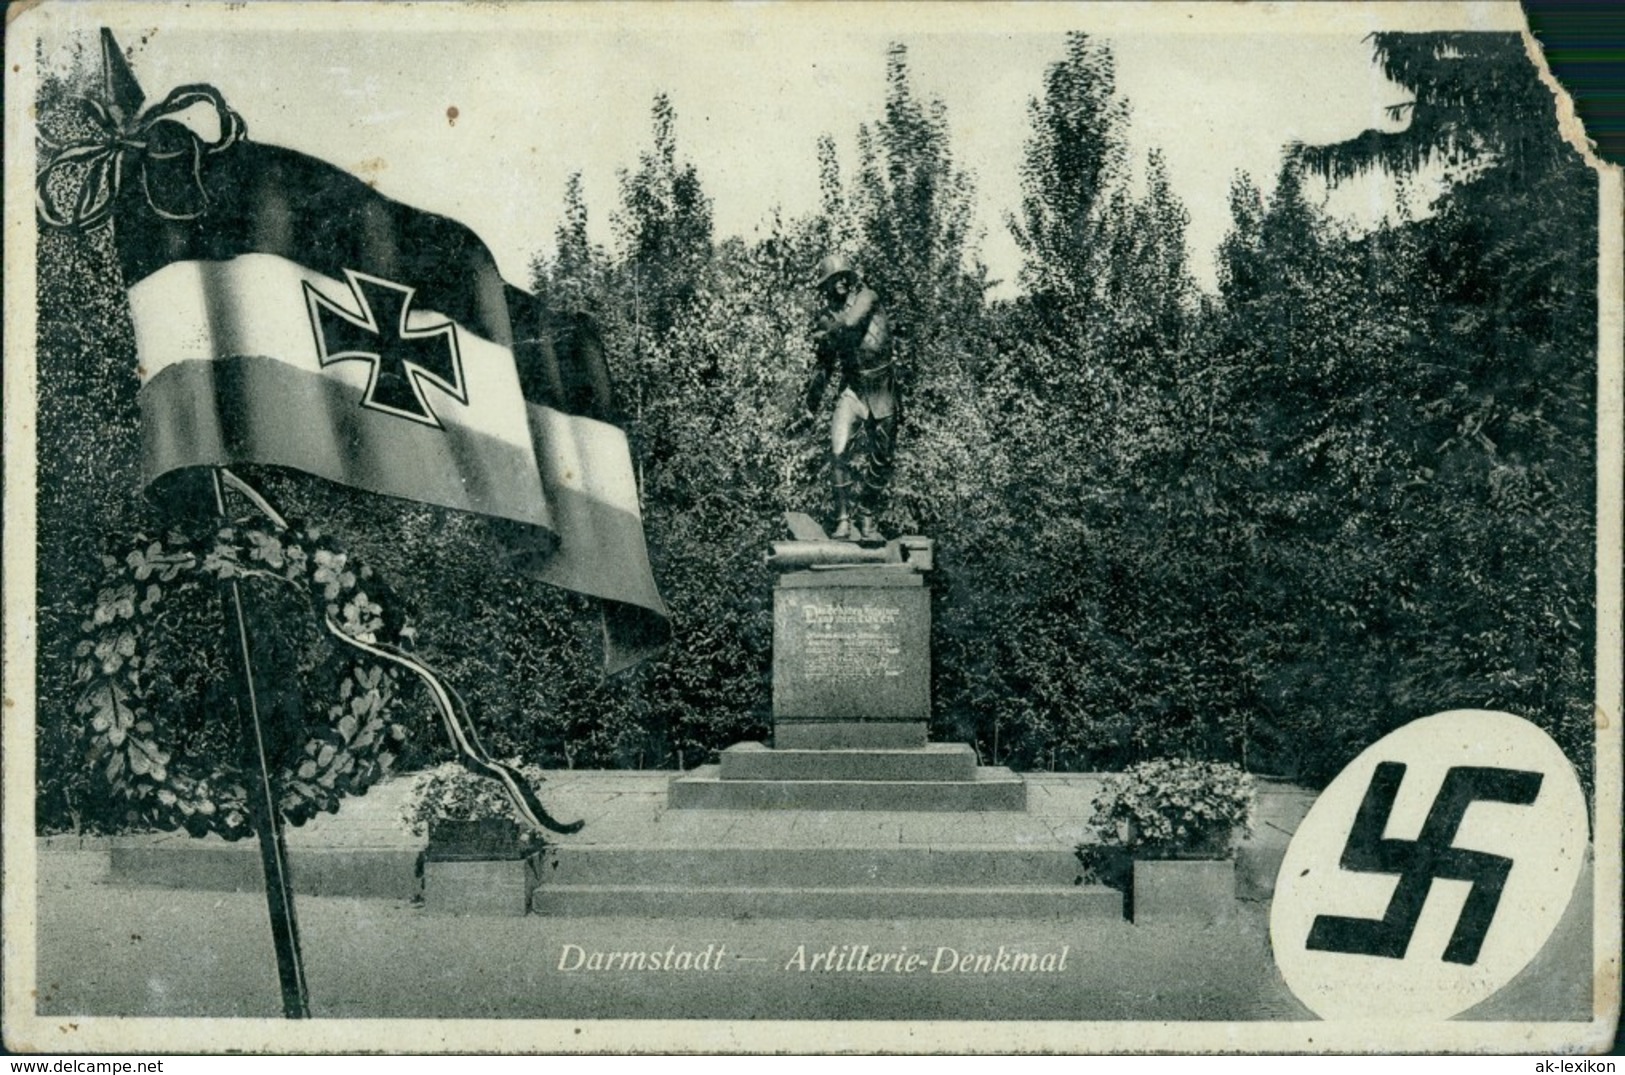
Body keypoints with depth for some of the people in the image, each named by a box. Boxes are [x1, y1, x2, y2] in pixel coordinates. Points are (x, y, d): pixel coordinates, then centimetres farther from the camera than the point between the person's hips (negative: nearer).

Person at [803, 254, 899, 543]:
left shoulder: (867, 298, -6)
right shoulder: (827, 316, 6)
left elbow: (850, 325, -26)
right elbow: (823, 363, 16)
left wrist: (824, 338, -7)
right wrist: (812, 400, 18)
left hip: (882, 389, -2)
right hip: (852, 388, 2)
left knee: (879, 460, 6)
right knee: (840, 451, -17)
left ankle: (869, 522, 20)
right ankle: (844, 521, -14)